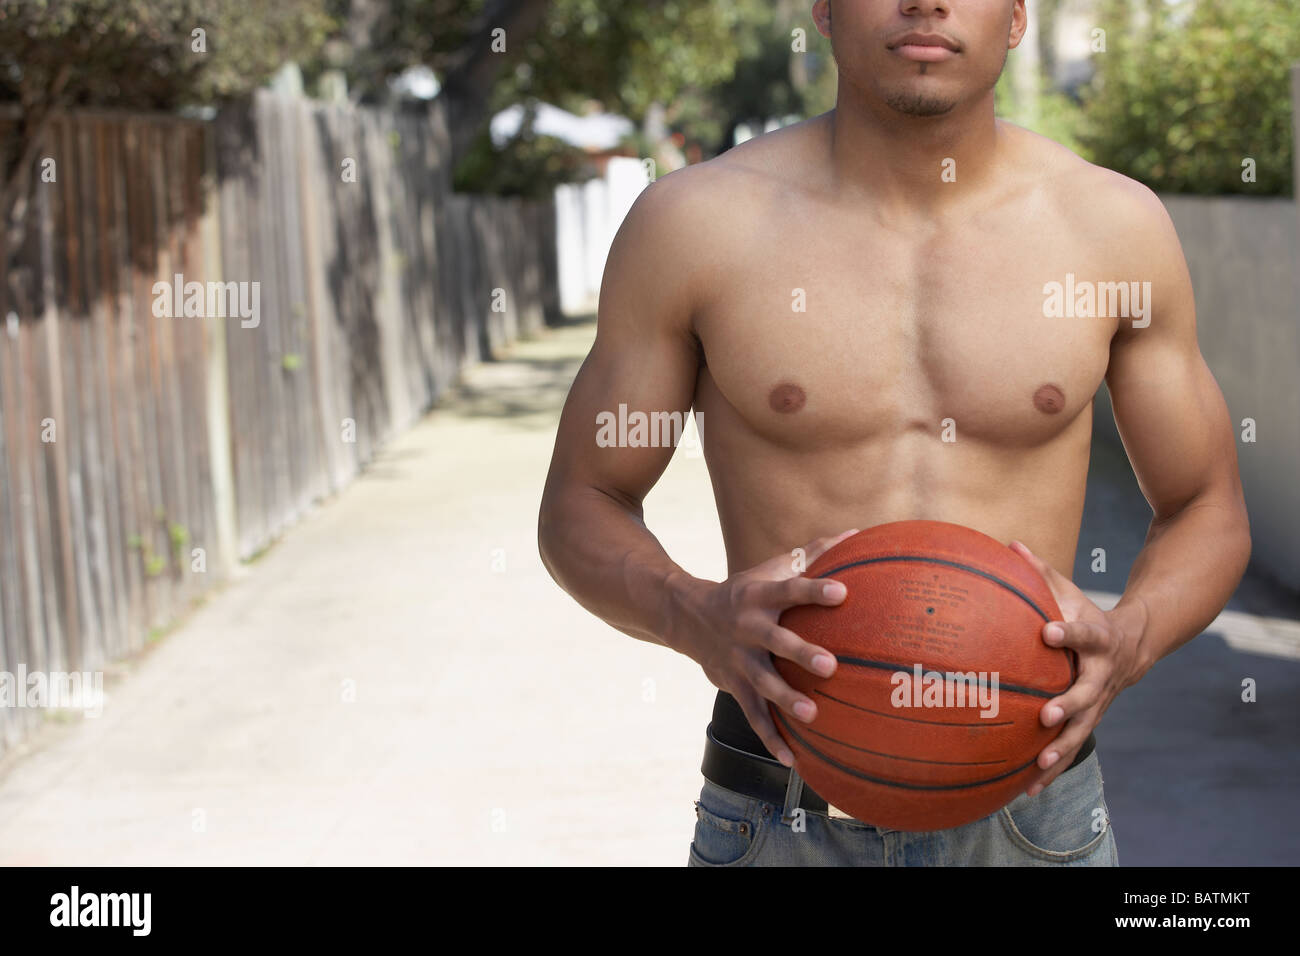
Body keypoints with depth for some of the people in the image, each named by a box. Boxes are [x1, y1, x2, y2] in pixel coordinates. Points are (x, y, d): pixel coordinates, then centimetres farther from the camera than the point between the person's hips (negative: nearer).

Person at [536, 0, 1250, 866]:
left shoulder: (1113, 225, -2)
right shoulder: (695, 223, -6)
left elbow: (1208, 512, 8)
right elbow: (580, 507, 2)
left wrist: (1130, 641, -14)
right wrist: (695, 617, -20)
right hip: (777, 819, -1)